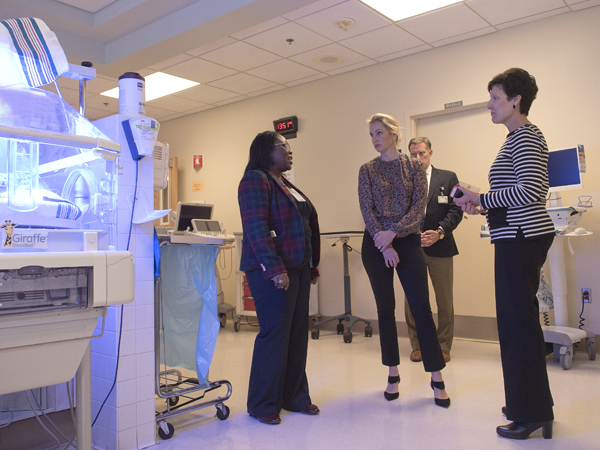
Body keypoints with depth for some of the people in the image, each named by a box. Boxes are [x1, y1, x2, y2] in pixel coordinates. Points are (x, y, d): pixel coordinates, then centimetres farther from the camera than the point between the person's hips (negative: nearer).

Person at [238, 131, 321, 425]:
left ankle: (294, 397, 23)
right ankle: (262, 405, 11)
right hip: (274, 270, -9)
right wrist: (275, 268, -24)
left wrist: (312, 266, 16)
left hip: (298, 268, 9)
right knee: (274, 333, -4)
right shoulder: (256, 180, -8)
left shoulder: (285, 185, 20)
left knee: (297, 332, 10)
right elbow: (256, 227, -18)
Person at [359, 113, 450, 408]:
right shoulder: (367, 170, 7)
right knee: (385, 307, 6)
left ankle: (437, 378, 4)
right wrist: (384, 246, -12)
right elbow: (367, 210, -2)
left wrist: (394, 232, -18)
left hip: (408, 241, -1)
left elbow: (419, 206, -5)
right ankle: (393, 374, 18)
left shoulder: (414, 167, 5)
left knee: (421, 306, -6)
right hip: (376, 245, 1)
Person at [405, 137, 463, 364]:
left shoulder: (448, 177, 8)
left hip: (440, 247, 0)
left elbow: (456, 210, 0)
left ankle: (443, 347, 20)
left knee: (445, 301, 6)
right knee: (412, 300, 5)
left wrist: (439, 232, -14)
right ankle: (417, 345, 19)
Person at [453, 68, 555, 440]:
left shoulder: (526, 137, -11)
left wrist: (482, 197, -16)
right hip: (518, 238, 11)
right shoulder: (518, 137, 20)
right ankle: (527, 403, 27)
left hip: (523, 238, -11)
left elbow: (532, 191, -23)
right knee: (518, 318, 15)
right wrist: (484, 206, 13)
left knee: (519, 321, -6)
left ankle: (533, 415, 5)